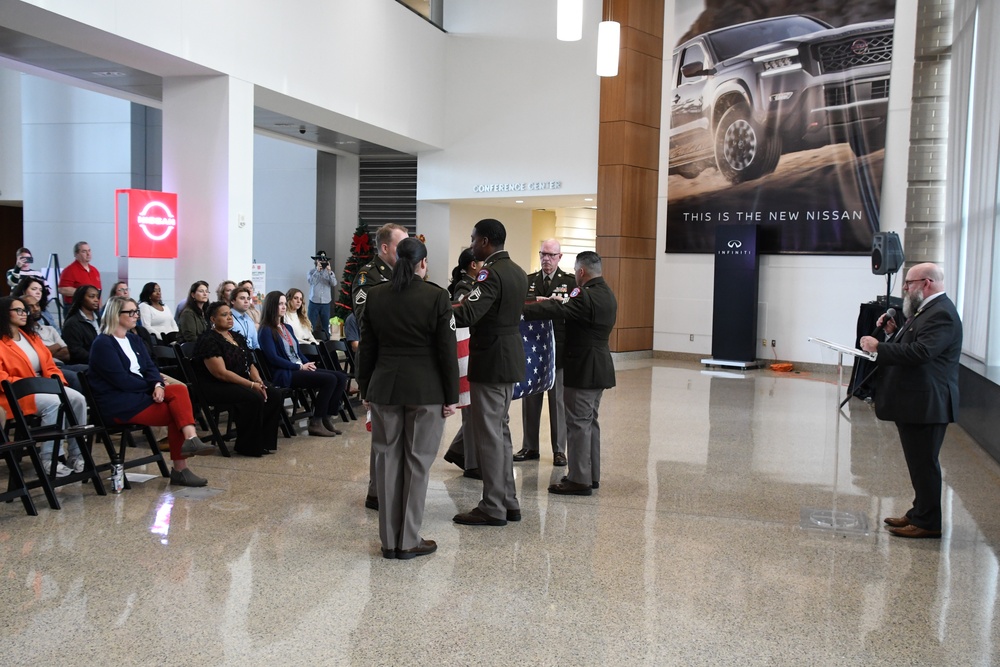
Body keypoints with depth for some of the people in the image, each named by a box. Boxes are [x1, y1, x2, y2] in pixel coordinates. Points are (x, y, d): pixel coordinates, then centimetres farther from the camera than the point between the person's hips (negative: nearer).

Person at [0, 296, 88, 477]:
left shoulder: (31, 336, 17)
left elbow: (49, 364, 16)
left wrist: (58, 381, -4)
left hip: (43, 386, 7)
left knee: (78, 399, -20)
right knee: (53, 402, -35)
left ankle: (76, 456, -16)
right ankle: (49, 460, -27)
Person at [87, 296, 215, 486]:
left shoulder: (134, 339, 16)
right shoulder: (103, 344, -10)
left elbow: (150, 367, 6)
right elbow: (122, 380, -17)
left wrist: (158, 385, -15)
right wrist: (152, 386, -8)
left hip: (140, 393, 7)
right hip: (118, 404, -7)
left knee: (179, 390, -20)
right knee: (177, 411, -20)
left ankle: (191, 439, -28)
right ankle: (180, 469, -15)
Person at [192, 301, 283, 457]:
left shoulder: (237, 337, 15)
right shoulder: (208, 340, -12)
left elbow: (250, 364, 15)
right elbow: (221, 373, -20)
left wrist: (258, 381, -7)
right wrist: (251, 385, -21)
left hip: (241, 383, 8)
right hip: (216, 386, -8)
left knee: (275, 395, -12)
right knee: (254, 398, -31)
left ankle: (263, 441, -4)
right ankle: (248, 447, -16)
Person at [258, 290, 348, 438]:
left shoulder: (287, 328, 22)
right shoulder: (266, 331, -4)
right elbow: (273, 358, -14)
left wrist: (308, 364, 2)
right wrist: (300, 367, -14)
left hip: (300, 369, 9)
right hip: (284, 374, -9)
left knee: (341, 377, -9)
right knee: (330, 379, -25)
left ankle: (327, 418, -6)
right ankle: (316, 423, -17)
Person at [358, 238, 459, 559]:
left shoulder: (375, 296, 3)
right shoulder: (436, 296, -8)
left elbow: (366, 348, 8)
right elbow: (447, 351, -7)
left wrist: (365, 389, 16)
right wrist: (451, 396, -1)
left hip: (384, 388, 3)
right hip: (425, 389, -3)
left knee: (388, 460, 9)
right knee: (417, 462, 5)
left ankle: (389, 541, 16)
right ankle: (409, 541, 10)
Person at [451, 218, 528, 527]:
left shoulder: (492, 273, -18)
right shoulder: (517, 272, 11)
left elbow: (466, 315, -30)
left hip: (490, 362, -10)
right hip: (510, 359, 10)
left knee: (488, 434, -1)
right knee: (500, 430, 17)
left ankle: (493, 507, 6)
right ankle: (508, 502, 24)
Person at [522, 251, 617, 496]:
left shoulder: (588, 296, -20)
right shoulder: (606, 294, 11)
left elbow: (557, 312, -25)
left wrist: (520, 309, -22)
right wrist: (562, 303, 16)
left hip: (584, 369, -10)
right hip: (599, 368, 10)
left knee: (578, 423, -4)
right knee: (589, 421, 16)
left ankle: (580, 479, 1)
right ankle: (591, 476, 23)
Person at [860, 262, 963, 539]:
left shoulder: (941, 314, -18)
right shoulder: (926, 310, 16)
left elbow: (919, 352, -28)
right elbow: (910, 347, 18)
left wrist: (879, 346, -22)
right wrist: (893, 333, 2)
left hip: (926, 405, -11)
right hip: (914, 403, 11)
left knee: (924, 464, -2)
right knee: (920, 464, 18)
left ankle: (928, 523, 8)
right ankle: (919, 513, 29)